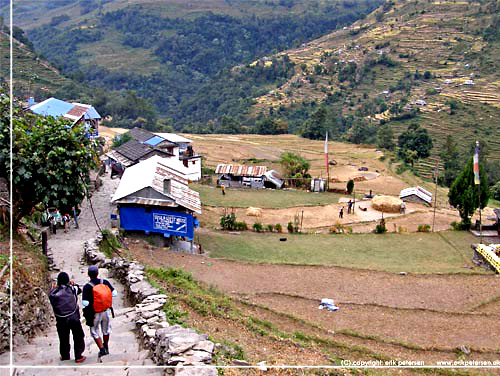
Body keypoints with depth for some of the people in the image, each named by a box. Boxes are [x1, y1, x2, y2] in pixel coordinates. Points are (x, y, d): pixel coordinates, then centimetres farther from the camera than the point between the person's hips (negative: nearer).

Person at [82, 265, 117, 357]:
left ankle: (102, 349, 15)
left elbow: (85, 303, -25)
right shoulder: (105, 282, -12)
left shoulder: (87, 287, -22)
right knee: (106, 330, 25)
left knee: (94, 332, 20)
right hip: (106, 311, 4)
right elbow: (114, 293, -6)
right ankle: (106, 348, 43)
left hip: (95, 314, -3)